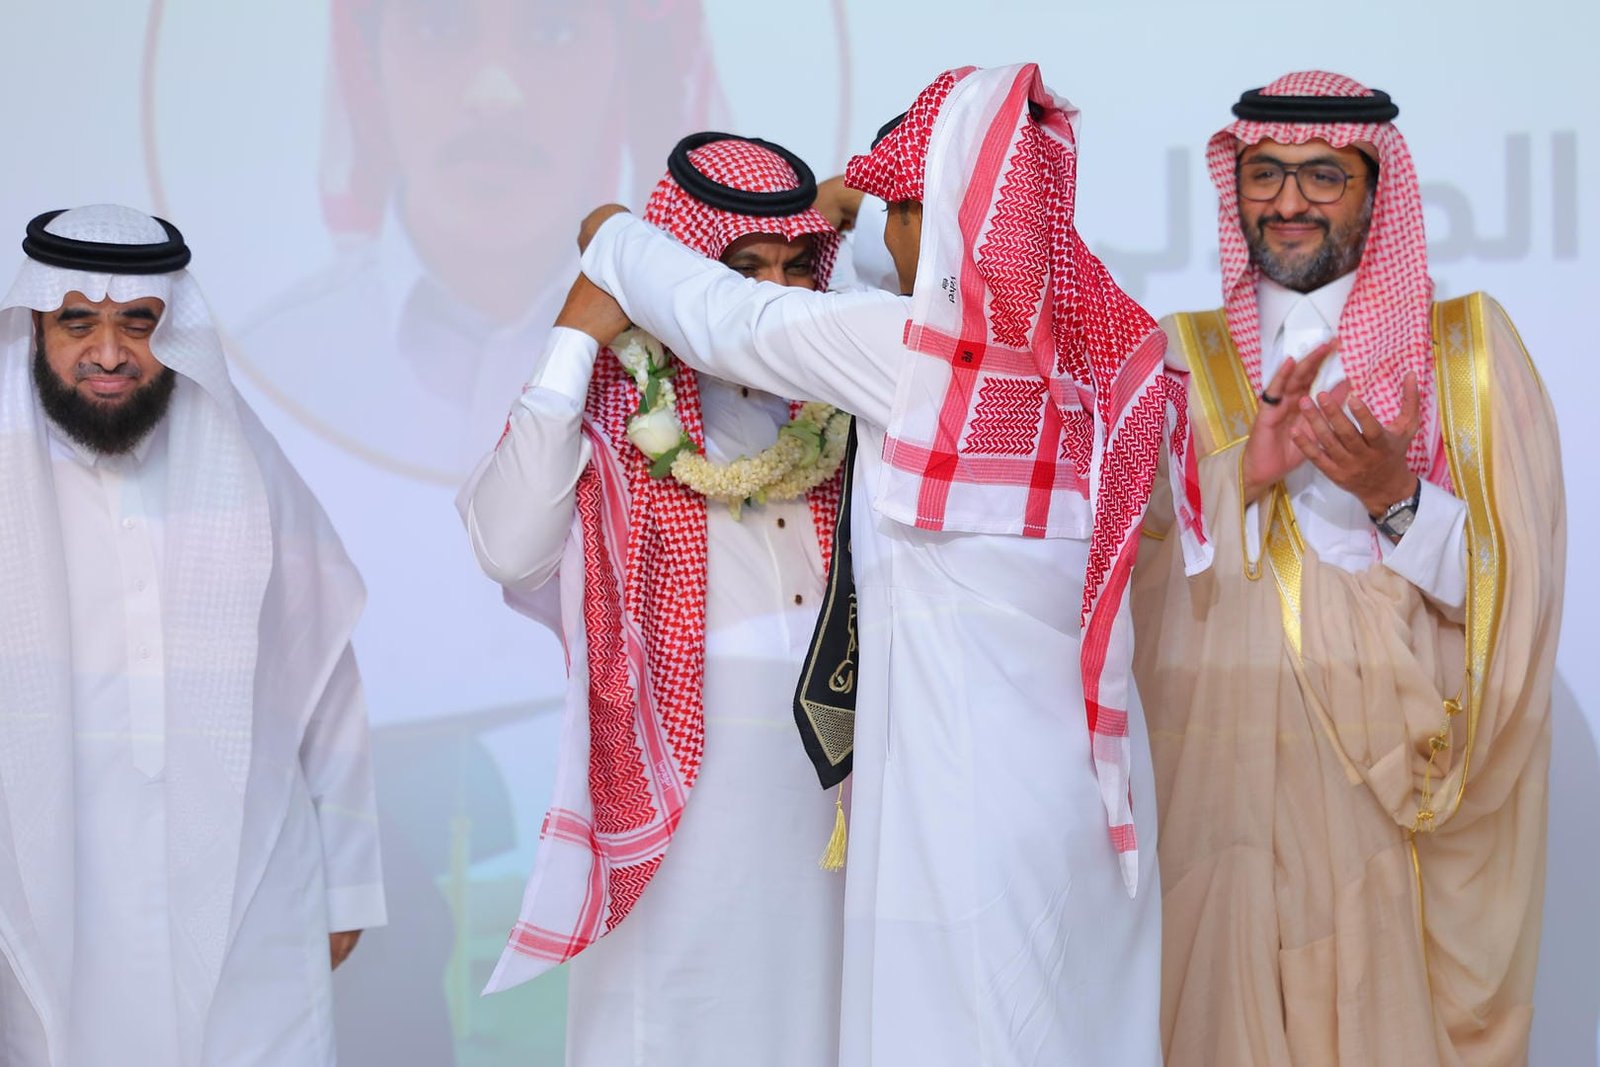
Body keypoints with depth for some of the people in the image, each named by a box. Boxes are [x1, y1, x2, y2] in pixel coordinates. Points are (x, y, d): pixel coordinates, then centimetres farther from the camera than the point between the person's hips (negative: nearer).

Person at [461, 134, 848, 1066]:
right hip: (679, 775, -4)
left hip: (824, 775, 4)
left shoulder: (835, 404, 10)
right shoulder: (619, 399, -3)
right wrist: (573, 343, -15)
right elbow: (509, 546, -17)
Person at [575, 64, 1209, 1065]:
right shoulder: (1103, 344, 4)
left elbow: (721, 319, 1)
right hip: (1086, 768, 6)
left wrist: (612, 236, 19)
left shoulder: (908, 340, -12)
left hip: (961, 766, -6)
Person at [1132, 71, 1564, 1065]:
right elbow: (1130, 581, 1)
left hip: (1414, 790, -1)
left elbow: (1519, 597, -2)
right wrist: (1242, 478, -14)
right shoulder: (1178, 361, 9)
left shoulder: (1471, 347, 5)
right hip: (1224, 787, 1)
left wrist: (1397, 500, -18)